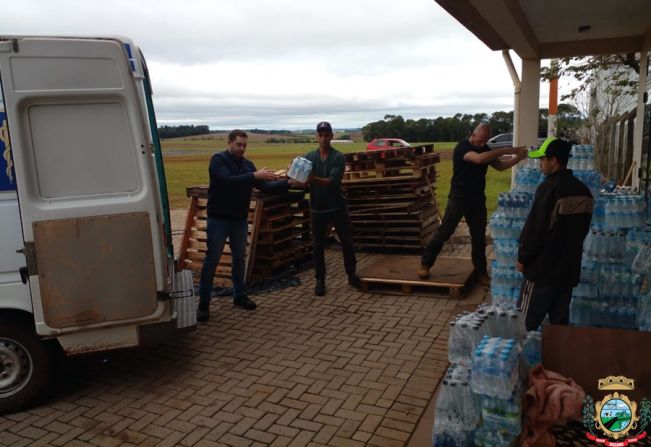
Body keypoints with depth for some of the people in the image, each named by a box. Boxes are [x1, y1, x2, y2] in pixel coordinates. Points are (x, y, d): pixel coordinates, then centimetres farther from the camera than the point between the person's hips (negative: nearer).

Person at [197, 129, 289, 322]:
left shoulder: (248, 164, 8)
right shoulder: (218, 160, -10)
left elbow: (264, 186, 4)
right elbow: (228, 181, -28)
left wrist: (287, 183, -9)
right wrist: (254, 175, -34)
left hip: (240, 220, 6)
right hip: (218, 219, -6)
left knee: (240, 258, 14)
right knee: (211, 261, -1)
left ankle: (240, 296, 28)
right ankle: (204, 304, 7)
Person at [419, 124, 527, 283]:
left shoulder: (485, 149, 7)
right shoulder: (462, 147, -15)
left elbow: (500, 166, 11)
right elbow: (479, 159, -34)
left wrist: (518, 158, -5)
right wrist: (504, 150, -30)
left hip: (478, 199, 6)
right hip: (458, 197, -6)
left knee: (479, 236, 9)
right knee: (444, 232, -4)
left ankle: (481, 271, 20)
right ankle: (425, 264, 8)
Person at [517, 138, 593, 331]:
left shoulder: (549, 187, -18)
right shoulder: (583, 190, 6)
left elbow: (534, 228, -17)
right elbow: (583, 229, 15)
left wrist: (523, 257, -7)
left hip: (543, 267, -7)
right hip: (569, 266, 7)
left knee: (526, 321, 2)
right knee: (560, 319, 16)